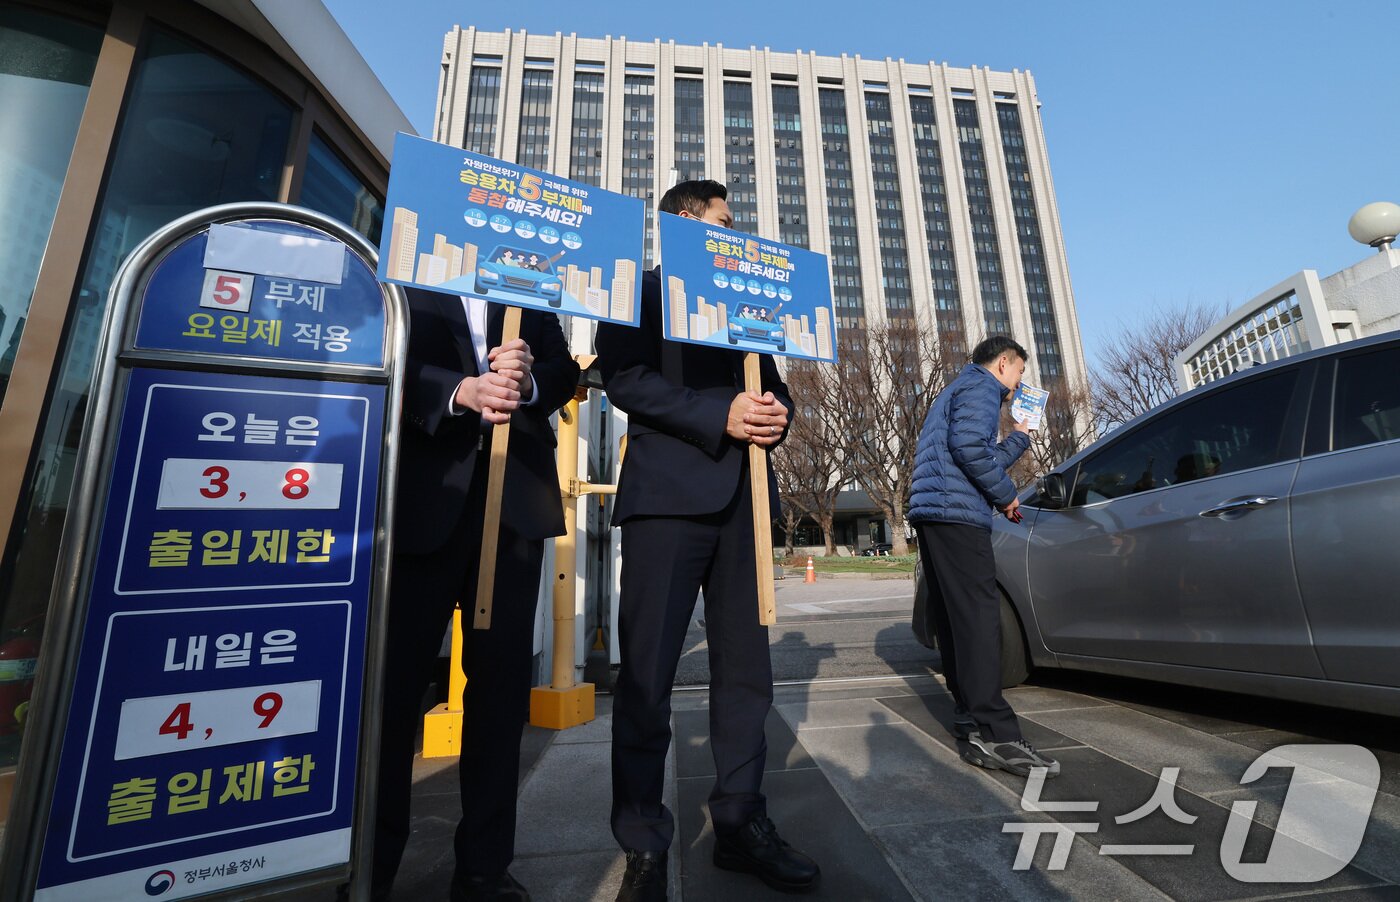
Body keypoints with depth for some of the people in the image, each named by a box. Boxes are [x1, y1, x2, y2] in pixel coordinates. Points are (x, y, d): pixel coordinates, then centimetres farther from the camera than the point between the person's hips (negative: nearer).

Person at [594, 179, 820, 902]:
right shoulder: (640, 291, 8)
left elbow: (771, 384, 23)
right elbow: (625, 379, -7)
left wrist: (773, 411, -1)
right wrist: (719, 415, -16)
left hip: (742, 498, 6)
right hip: (667, 494, -6)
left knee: (745, 665, 9)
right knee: (648, 671, -1)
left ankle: (740, 825, 26)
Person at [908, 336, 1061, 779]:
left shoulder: (956, 391, 32)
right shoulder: (981, 386, 1)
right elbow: (970, 446, -18)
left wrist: (1019, 438, 39)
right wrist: (1006, 494, -6)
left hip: (933, 513, 10)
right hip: (957, 513, -10)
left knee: (952, 617, 12)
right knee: (979, 617, -13)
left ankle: (969, 710, 21)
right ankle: (993, 734, -14)